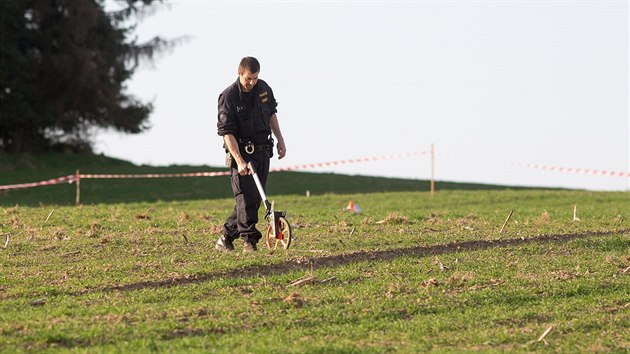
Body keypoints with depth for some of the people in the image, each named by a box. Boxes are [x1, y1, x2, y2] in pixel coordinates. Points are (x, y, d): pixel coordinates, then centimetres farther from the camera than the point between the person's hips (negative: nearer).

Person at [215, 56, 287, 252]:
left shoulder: (264, 88, 0)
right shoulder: (228, 97, -18)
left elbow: (271, 113, 18)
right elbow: (227, 132, -21)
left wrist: (280, 139, 13)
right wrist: (239, 161, -28)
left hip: (263, 150, 6)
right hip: (241, 150, -6)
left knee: (256, 197, 6)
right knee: (246, 196, -16)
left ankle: (226, 238, 14)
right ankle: (249, 240, -15)